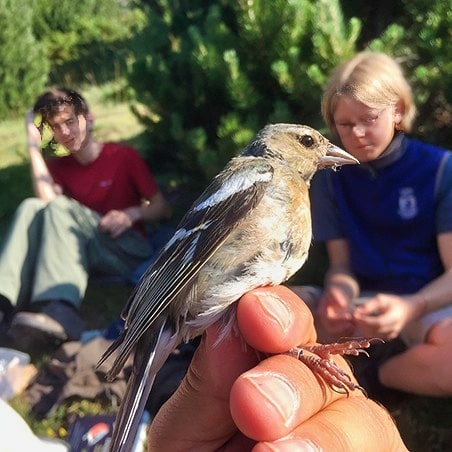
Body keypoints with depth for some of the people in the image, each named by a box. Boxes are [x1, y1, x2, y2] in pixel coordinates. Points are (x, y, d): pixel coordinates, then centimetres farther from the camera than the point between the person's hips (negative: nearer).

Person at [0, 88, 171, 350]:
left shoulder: (124, 156, 5)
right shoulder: (57, 167, 14)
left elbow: (163, 209, 3)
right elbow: (47, 200, -9)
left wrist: (132, 214, -17)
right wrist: (34, 145, -7)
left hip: (129, 250, -3)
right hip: (82, 252, 4)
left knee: (60, 208, -28)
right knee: (31, 207, -19)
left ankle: (59, 312, -54)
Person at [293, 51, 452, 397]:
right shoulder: (332, 177, 2)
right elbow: (341, 264, 2)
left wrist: (411, 307, -31)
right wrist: (340, 293, -24)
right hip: (363, 303, 2)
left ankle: (370, 375, -8)